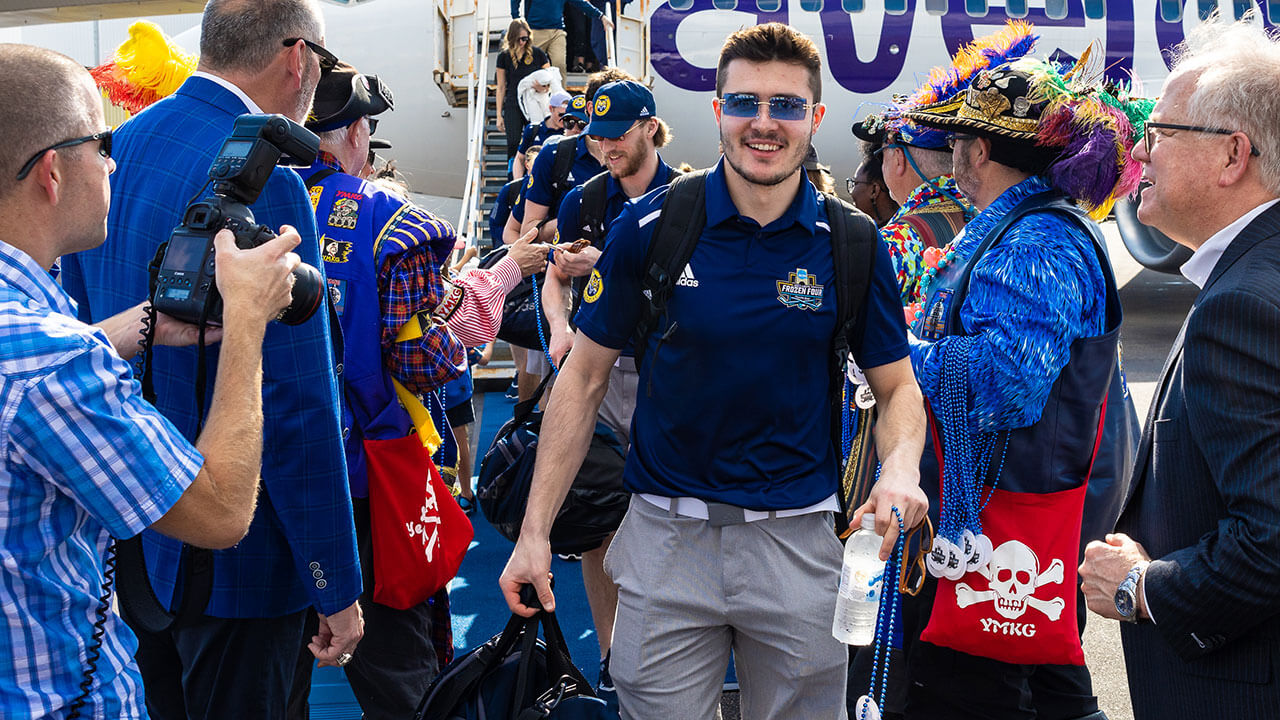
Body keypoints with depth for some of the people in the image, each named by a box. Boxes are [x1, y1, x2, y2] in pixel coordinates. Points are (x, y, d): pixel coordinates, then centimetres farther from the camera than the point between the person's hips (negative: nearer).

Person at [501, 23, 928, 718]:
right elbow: (585, 375, 1)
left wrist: (900, 469, -17)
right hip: (666, 536, -1)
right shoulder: (649, 226, -6)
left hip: (798, 542, 1)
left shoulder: (853, 245, -3)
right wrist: (535, 530, -3)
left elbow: (896, 386, 6)